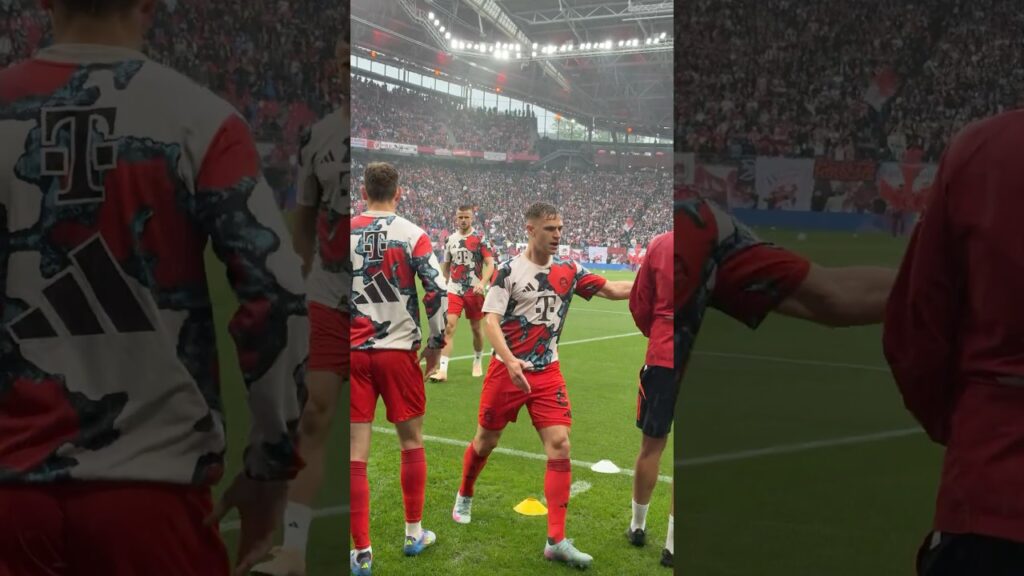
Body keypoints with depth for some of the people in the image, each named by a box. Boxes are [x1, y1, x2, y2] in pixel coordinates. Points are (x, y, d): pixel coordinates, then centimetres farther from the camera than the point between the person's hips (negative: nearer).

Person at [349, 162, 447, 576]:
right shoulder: (413, 235, -5)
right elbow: (437, 292, -10)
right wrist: (436, 342, 4)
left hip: (353, 353, 1)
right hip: (398, 351, -1)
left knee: (355, 453, 2)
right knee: (411, 442, 16)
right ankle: (414, 533, 26)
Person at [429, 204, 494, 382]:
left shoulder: (480, 239, -4)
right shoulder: (450, 240, 7)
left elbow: (490, 264, -10)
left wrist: (482, 283, -25)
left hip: (474, 291, -2)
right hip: (454, 291, 2)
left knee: (476, 328, 9)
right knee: (449, 327, -11)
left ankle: (478, 363, 31)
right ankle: (443, 369, -15)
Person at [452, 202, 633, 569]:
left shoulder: (568, 271, 1)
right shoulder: (509, 271, -10)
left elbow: (614, 290, 1)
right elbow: (490, 321, -15)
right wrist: (510, 361, -30)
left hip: (547, 373, 3)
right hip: (506, 370, -3)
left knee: (560, 445, -10)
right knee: (485, 442, 11)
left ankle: (556, 541, -7)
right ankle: (464, 497, 44)